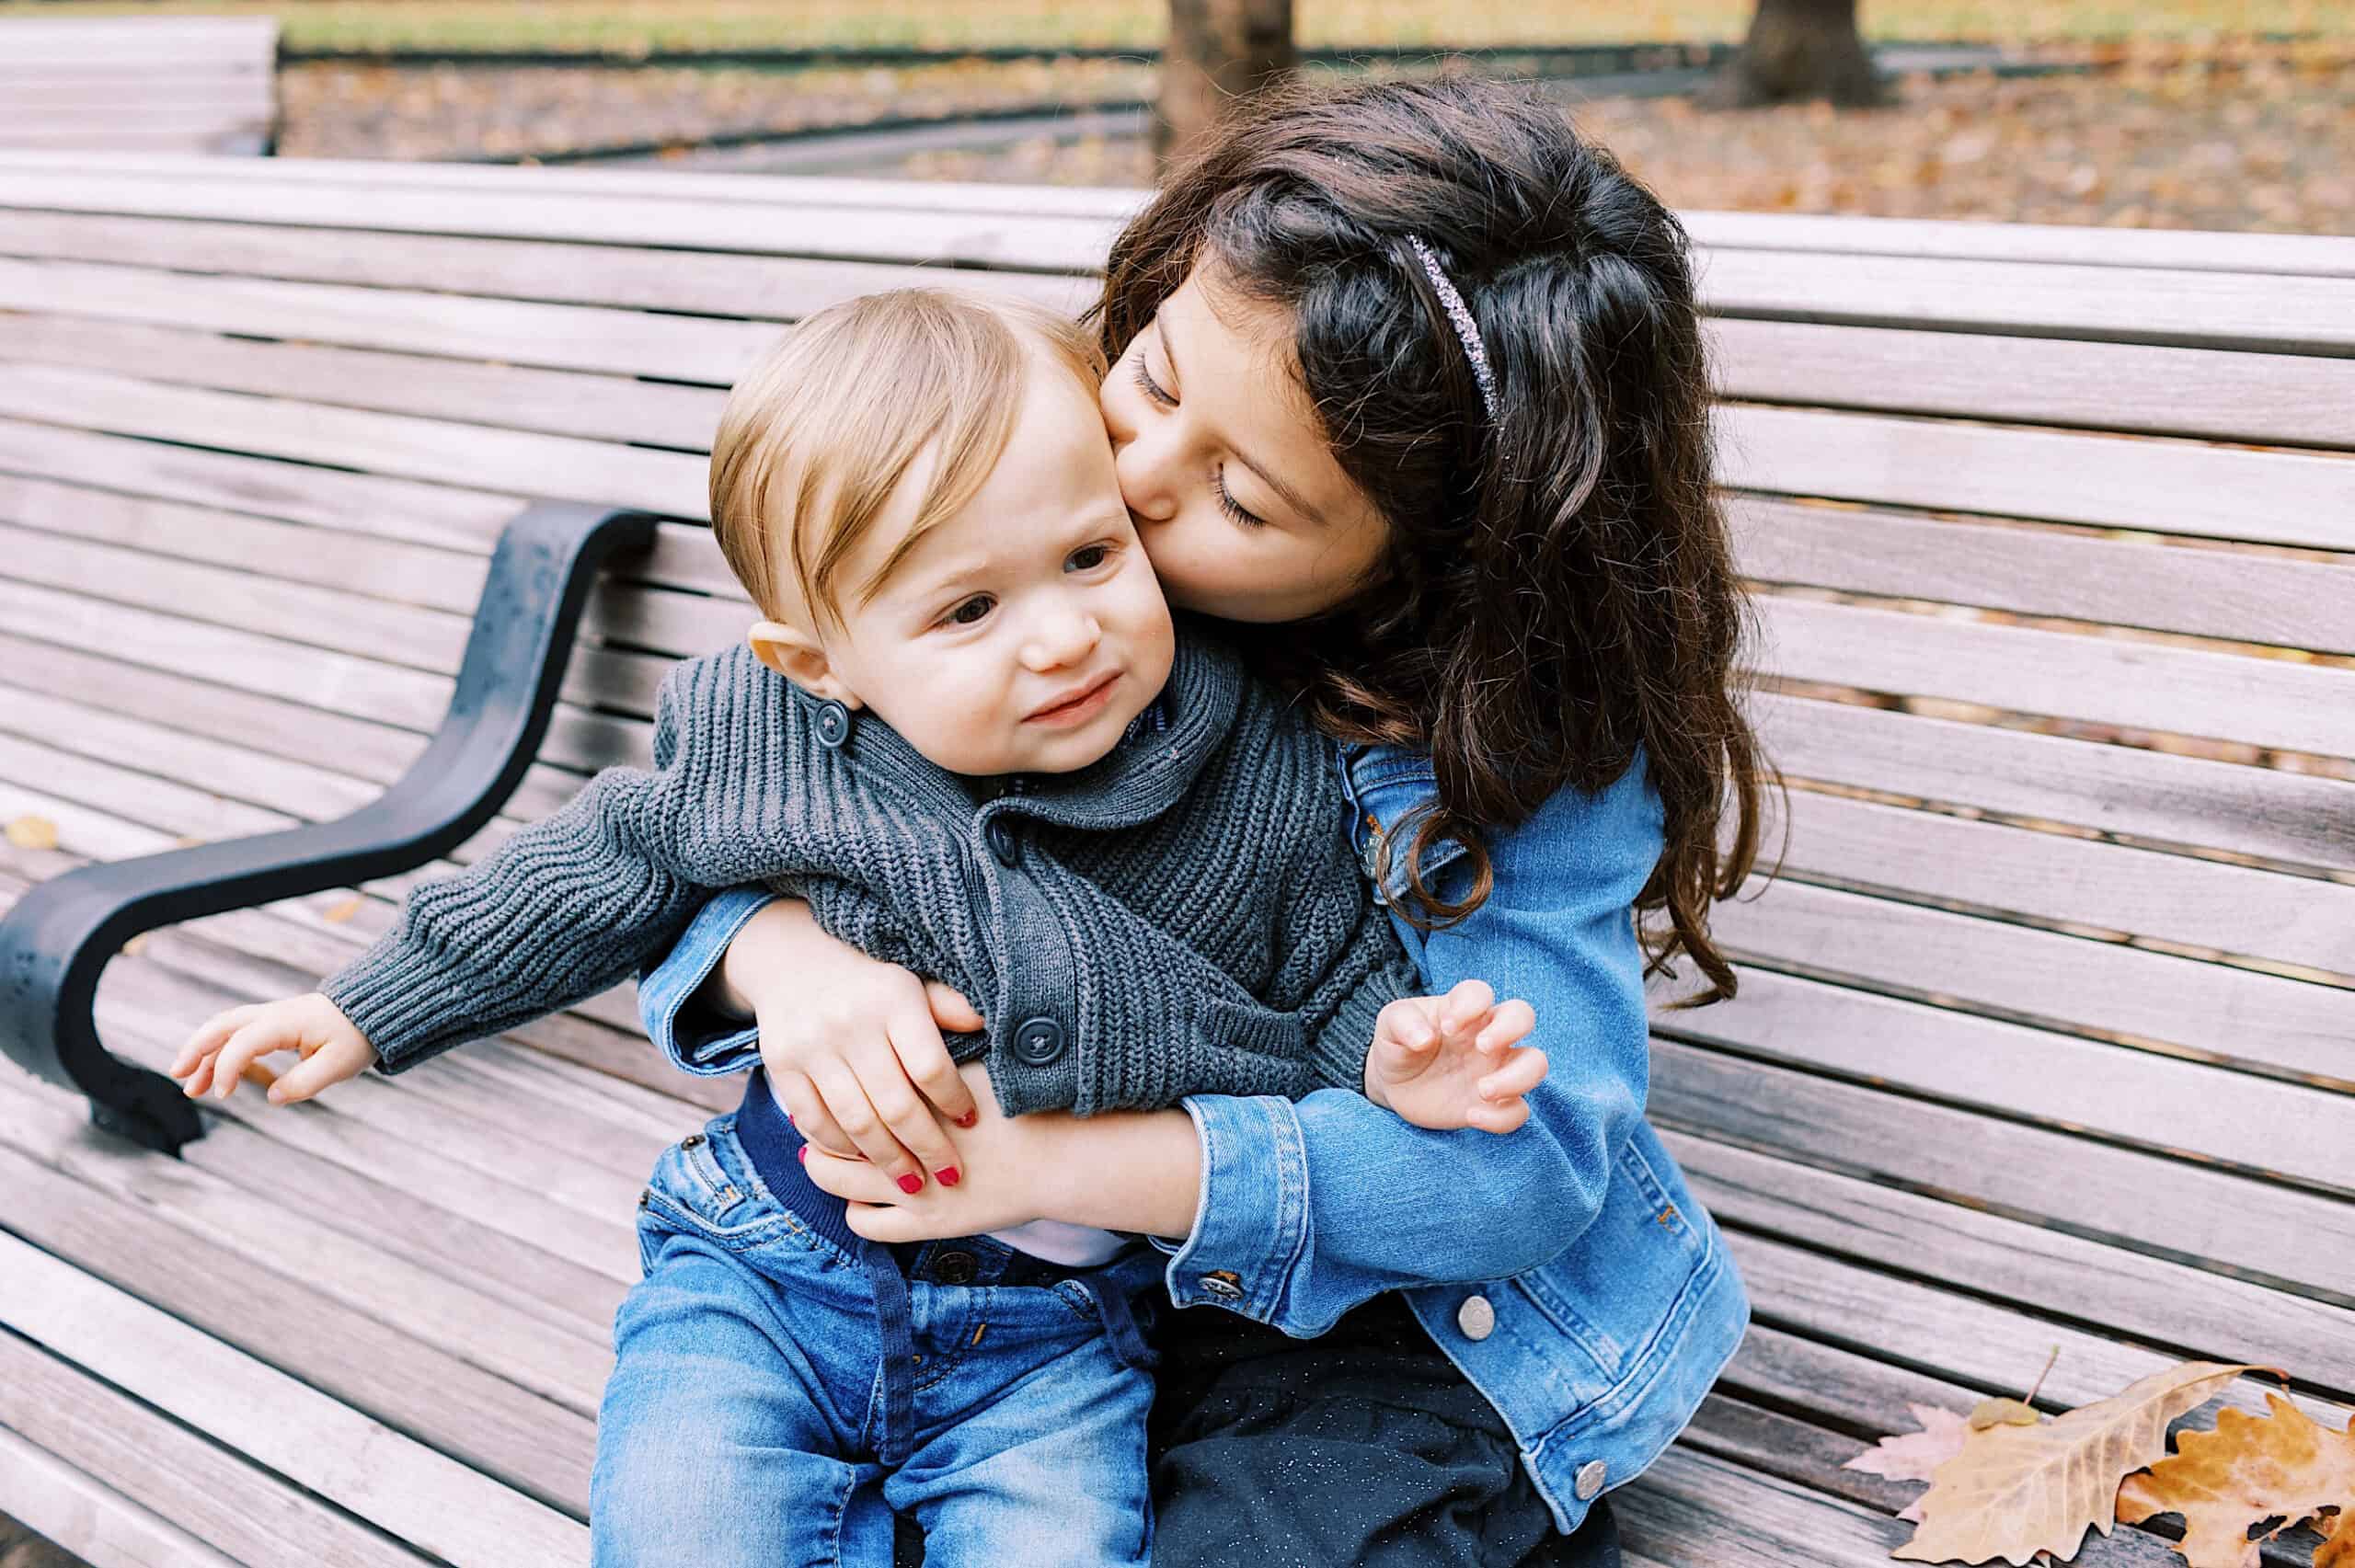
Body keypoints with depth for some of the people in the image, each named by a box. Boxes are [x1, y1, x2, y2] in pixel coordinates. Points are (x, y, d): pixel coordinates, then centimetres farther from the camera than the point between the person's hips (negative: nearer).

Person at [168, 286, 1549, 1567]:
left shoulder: (1270, 786, -13)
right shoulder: (751, 744, -11)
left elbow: (1341, 982, 3)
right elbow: (599, 878, 7)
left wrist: (1394, 1059, -20)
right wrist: (372, 1009, 13)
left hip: (1054, 1333, 0)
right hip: (765, 1267, 1)